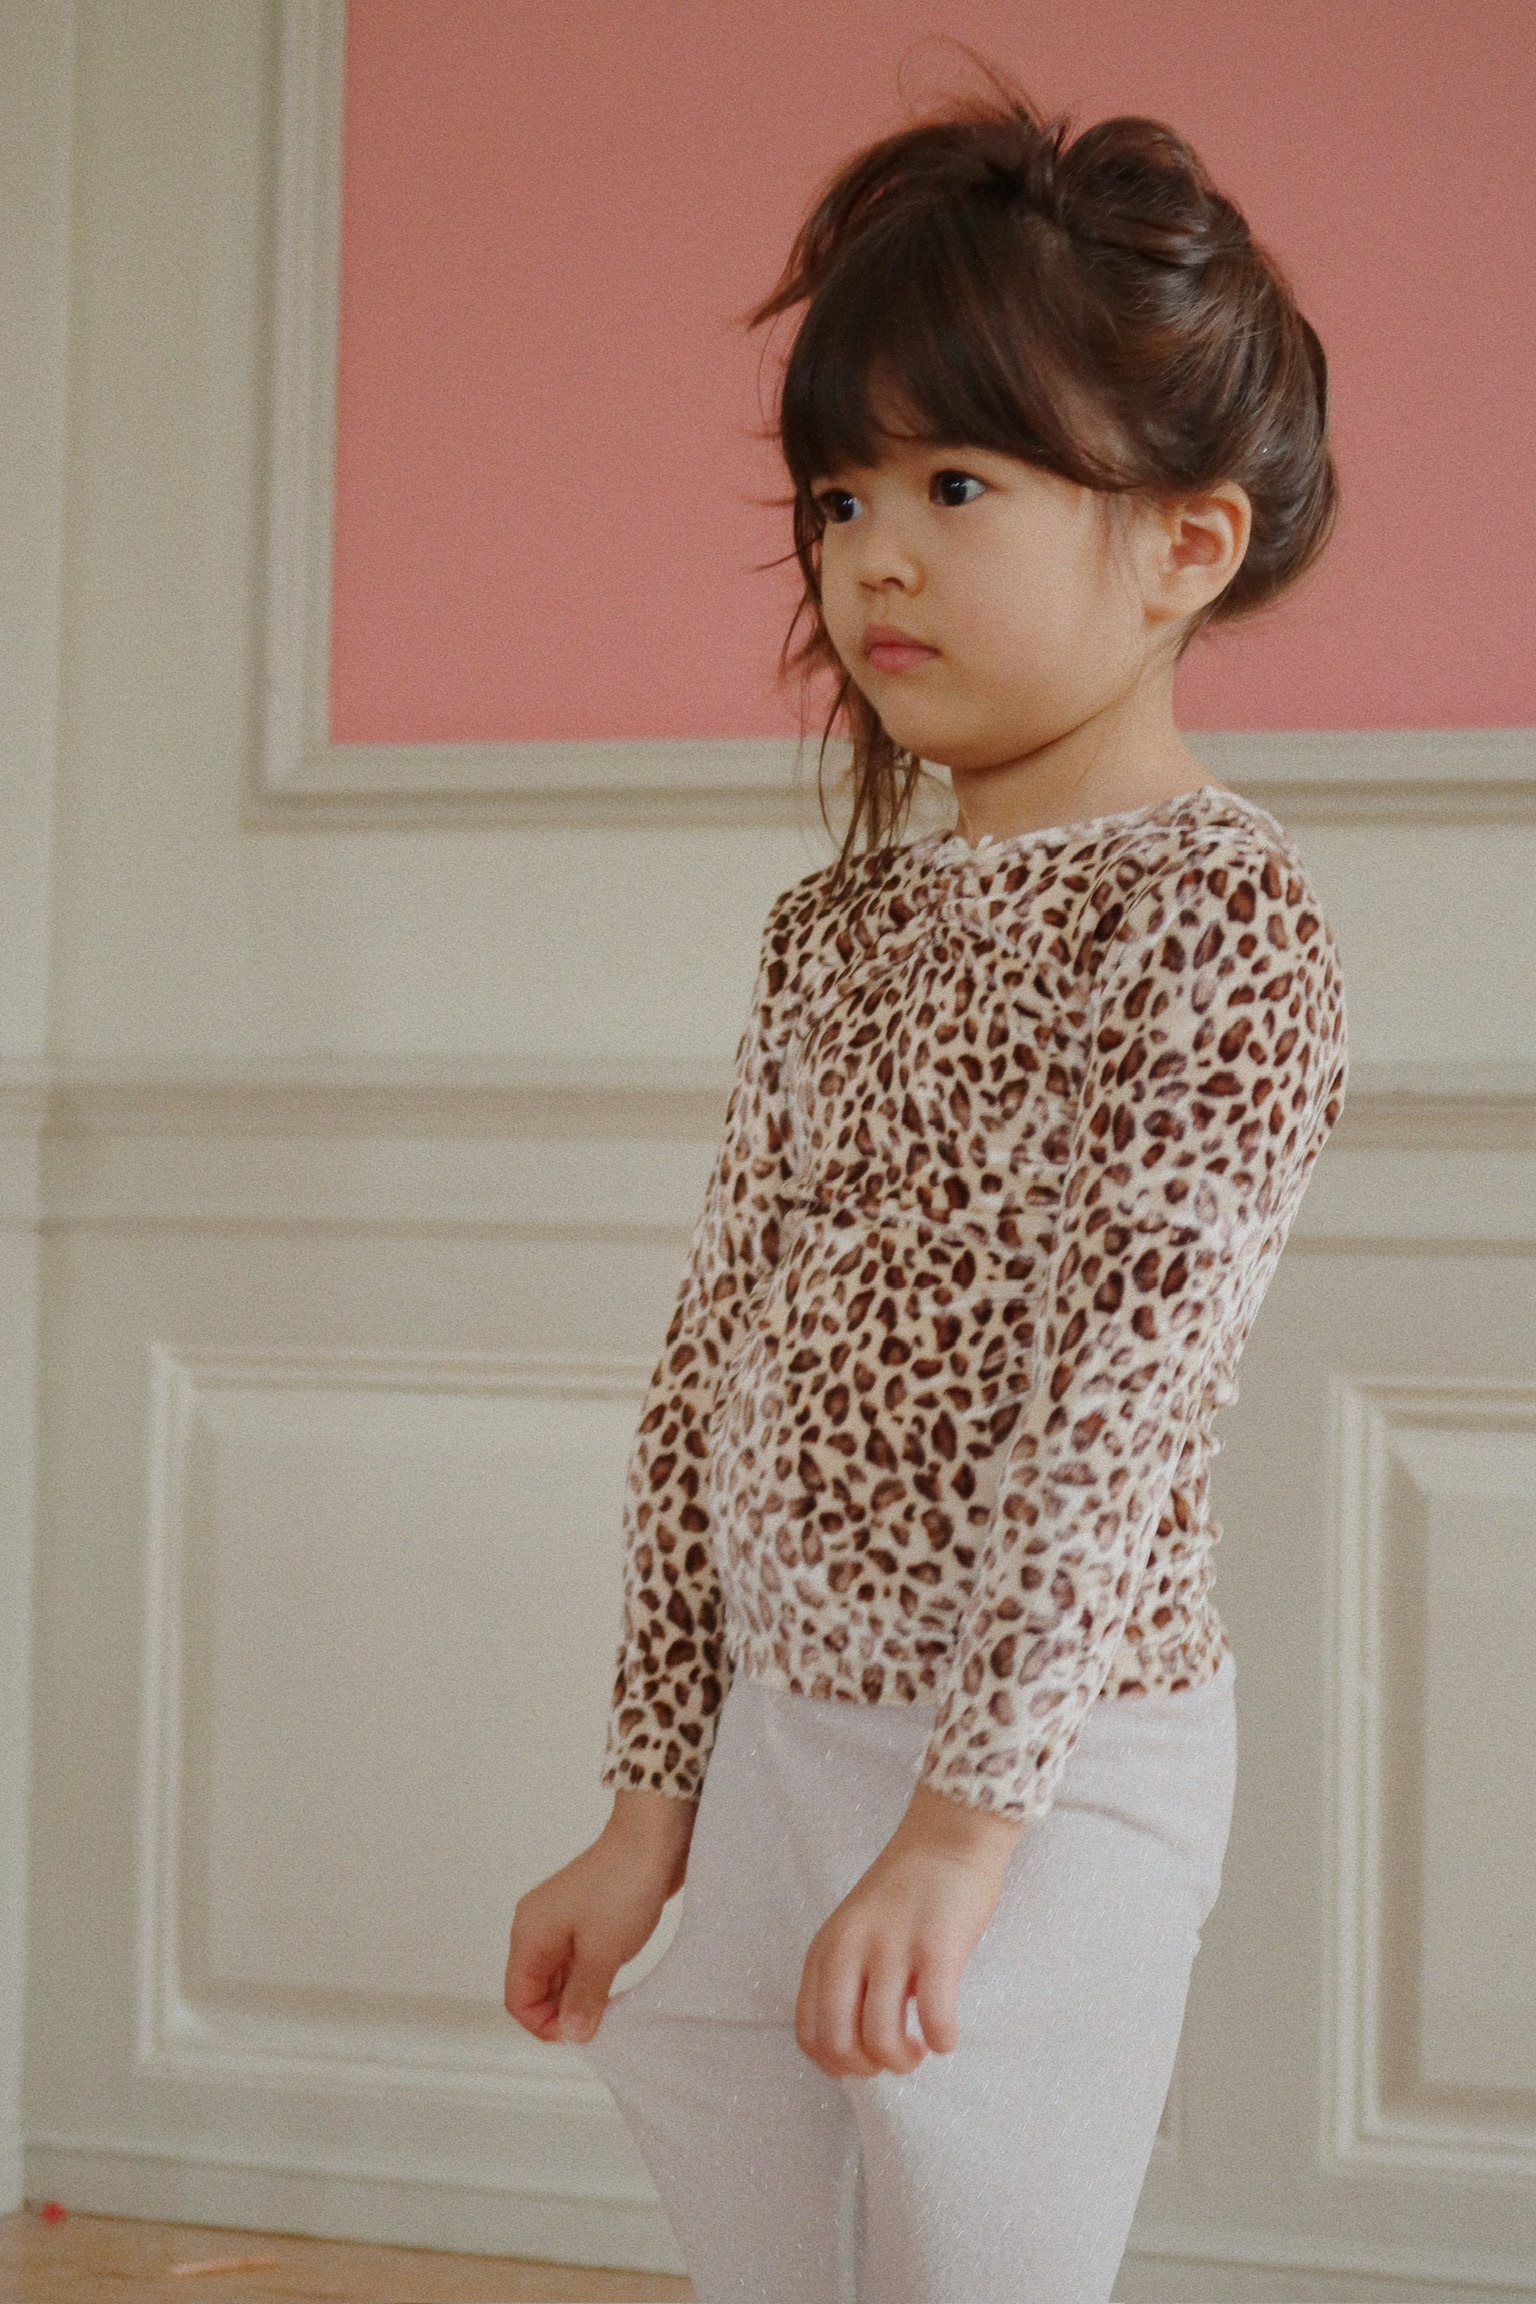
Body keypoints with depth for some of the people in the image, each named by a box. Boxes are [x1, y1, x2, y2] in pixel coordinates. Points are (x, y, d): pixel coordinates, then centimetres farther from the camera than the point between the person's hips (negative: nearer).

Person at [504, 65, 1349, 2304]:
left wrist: (961, 1821, -24)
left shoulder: (1213, 908, -12)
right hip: (776, 1744, 7)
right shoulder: (832, 929, 10)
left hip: (1053, 1777, -7)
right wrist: (654, 1803, 10)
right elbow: (714, 1365, 11)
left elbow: (1121, 1385, -20)